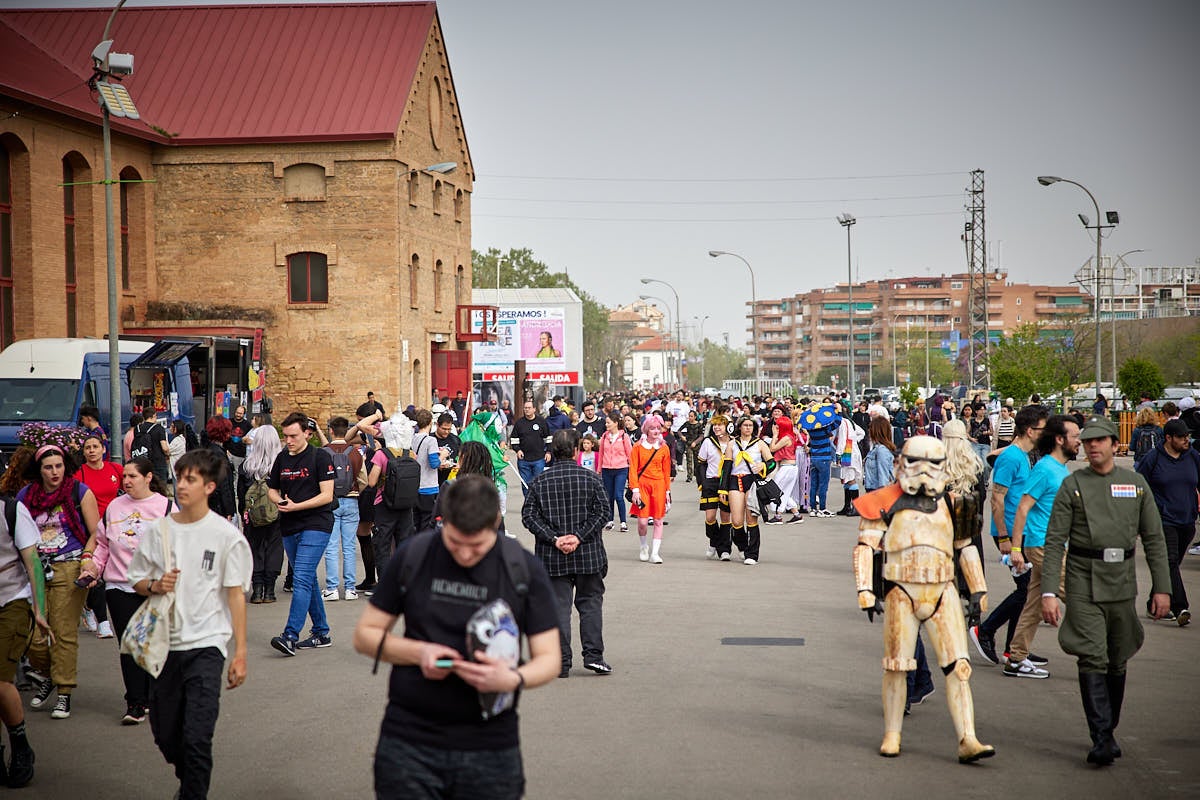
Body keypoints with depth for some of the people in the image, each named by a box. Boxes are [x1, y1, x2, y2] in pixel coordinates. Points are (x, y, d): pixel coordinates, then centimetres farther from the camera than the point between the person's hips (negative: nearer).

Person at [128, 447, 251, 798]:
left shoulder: (226, 535, -5)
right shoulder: (158, 530, 5)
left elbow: (236, 595, -3)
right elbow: (137, 581, 14)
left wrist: (240, 653, -5)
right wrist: (155, 585, -9)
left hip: (206, 644, -4)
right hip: (165, 642, 4)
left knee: (196, 737, -14)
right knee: (165, 733, 13)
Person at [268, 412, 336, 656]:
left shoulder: (320, 457, -7)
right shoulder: (282, 458, 11)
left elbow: (327, 495, -11)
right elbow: (272, 489, 19)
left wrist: (296, 506, -18)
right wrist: (280, 501, -4)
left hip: (316, 525, -7)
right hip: (290, 527, 7)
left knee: (302, 578, -16)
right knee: (308, 580, 13)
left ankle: (290, 636, -22)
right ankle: (321, 633, 22)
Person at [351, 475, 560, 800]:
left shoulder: (525, 570, -2)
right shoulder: (412, 556, 0)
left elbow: (549, 659, 0)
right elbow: (365, 634, 6)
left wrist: (514, 679, -22)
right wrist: (418, 652, -13)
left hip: (491, 748, 0)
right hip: (408, 743, 0)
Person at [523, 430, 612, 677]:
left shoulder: (539, 481, 1)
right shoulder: (590, 477, -2)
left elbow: (528, 515, -5)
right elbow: (603, 510, -8)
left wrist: (554, 539, -9)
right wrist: (579, 536, -11)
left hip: (552, 556, 1)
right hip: (588, 555, -1)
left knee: (558, 606, 5)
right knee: (590, 602, 11)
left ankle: (561, 663, 5)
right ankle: (593, 655, 5)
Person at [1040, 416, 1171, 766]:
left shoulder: (1136, 484, 7)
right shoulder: (1072, 485, 0)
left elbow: (1154, 539, 9)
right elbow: (1054, 541, -3)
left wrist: (1162, 587, 3)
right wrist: (1048, 592, -10)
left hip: (1122, 581, 3)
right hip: (1083, 582, -3)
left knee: (1118, 662, 11)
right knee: (1092, 659, -11)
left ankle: (1109, 729, 27)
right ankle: (1102, 740, -12)